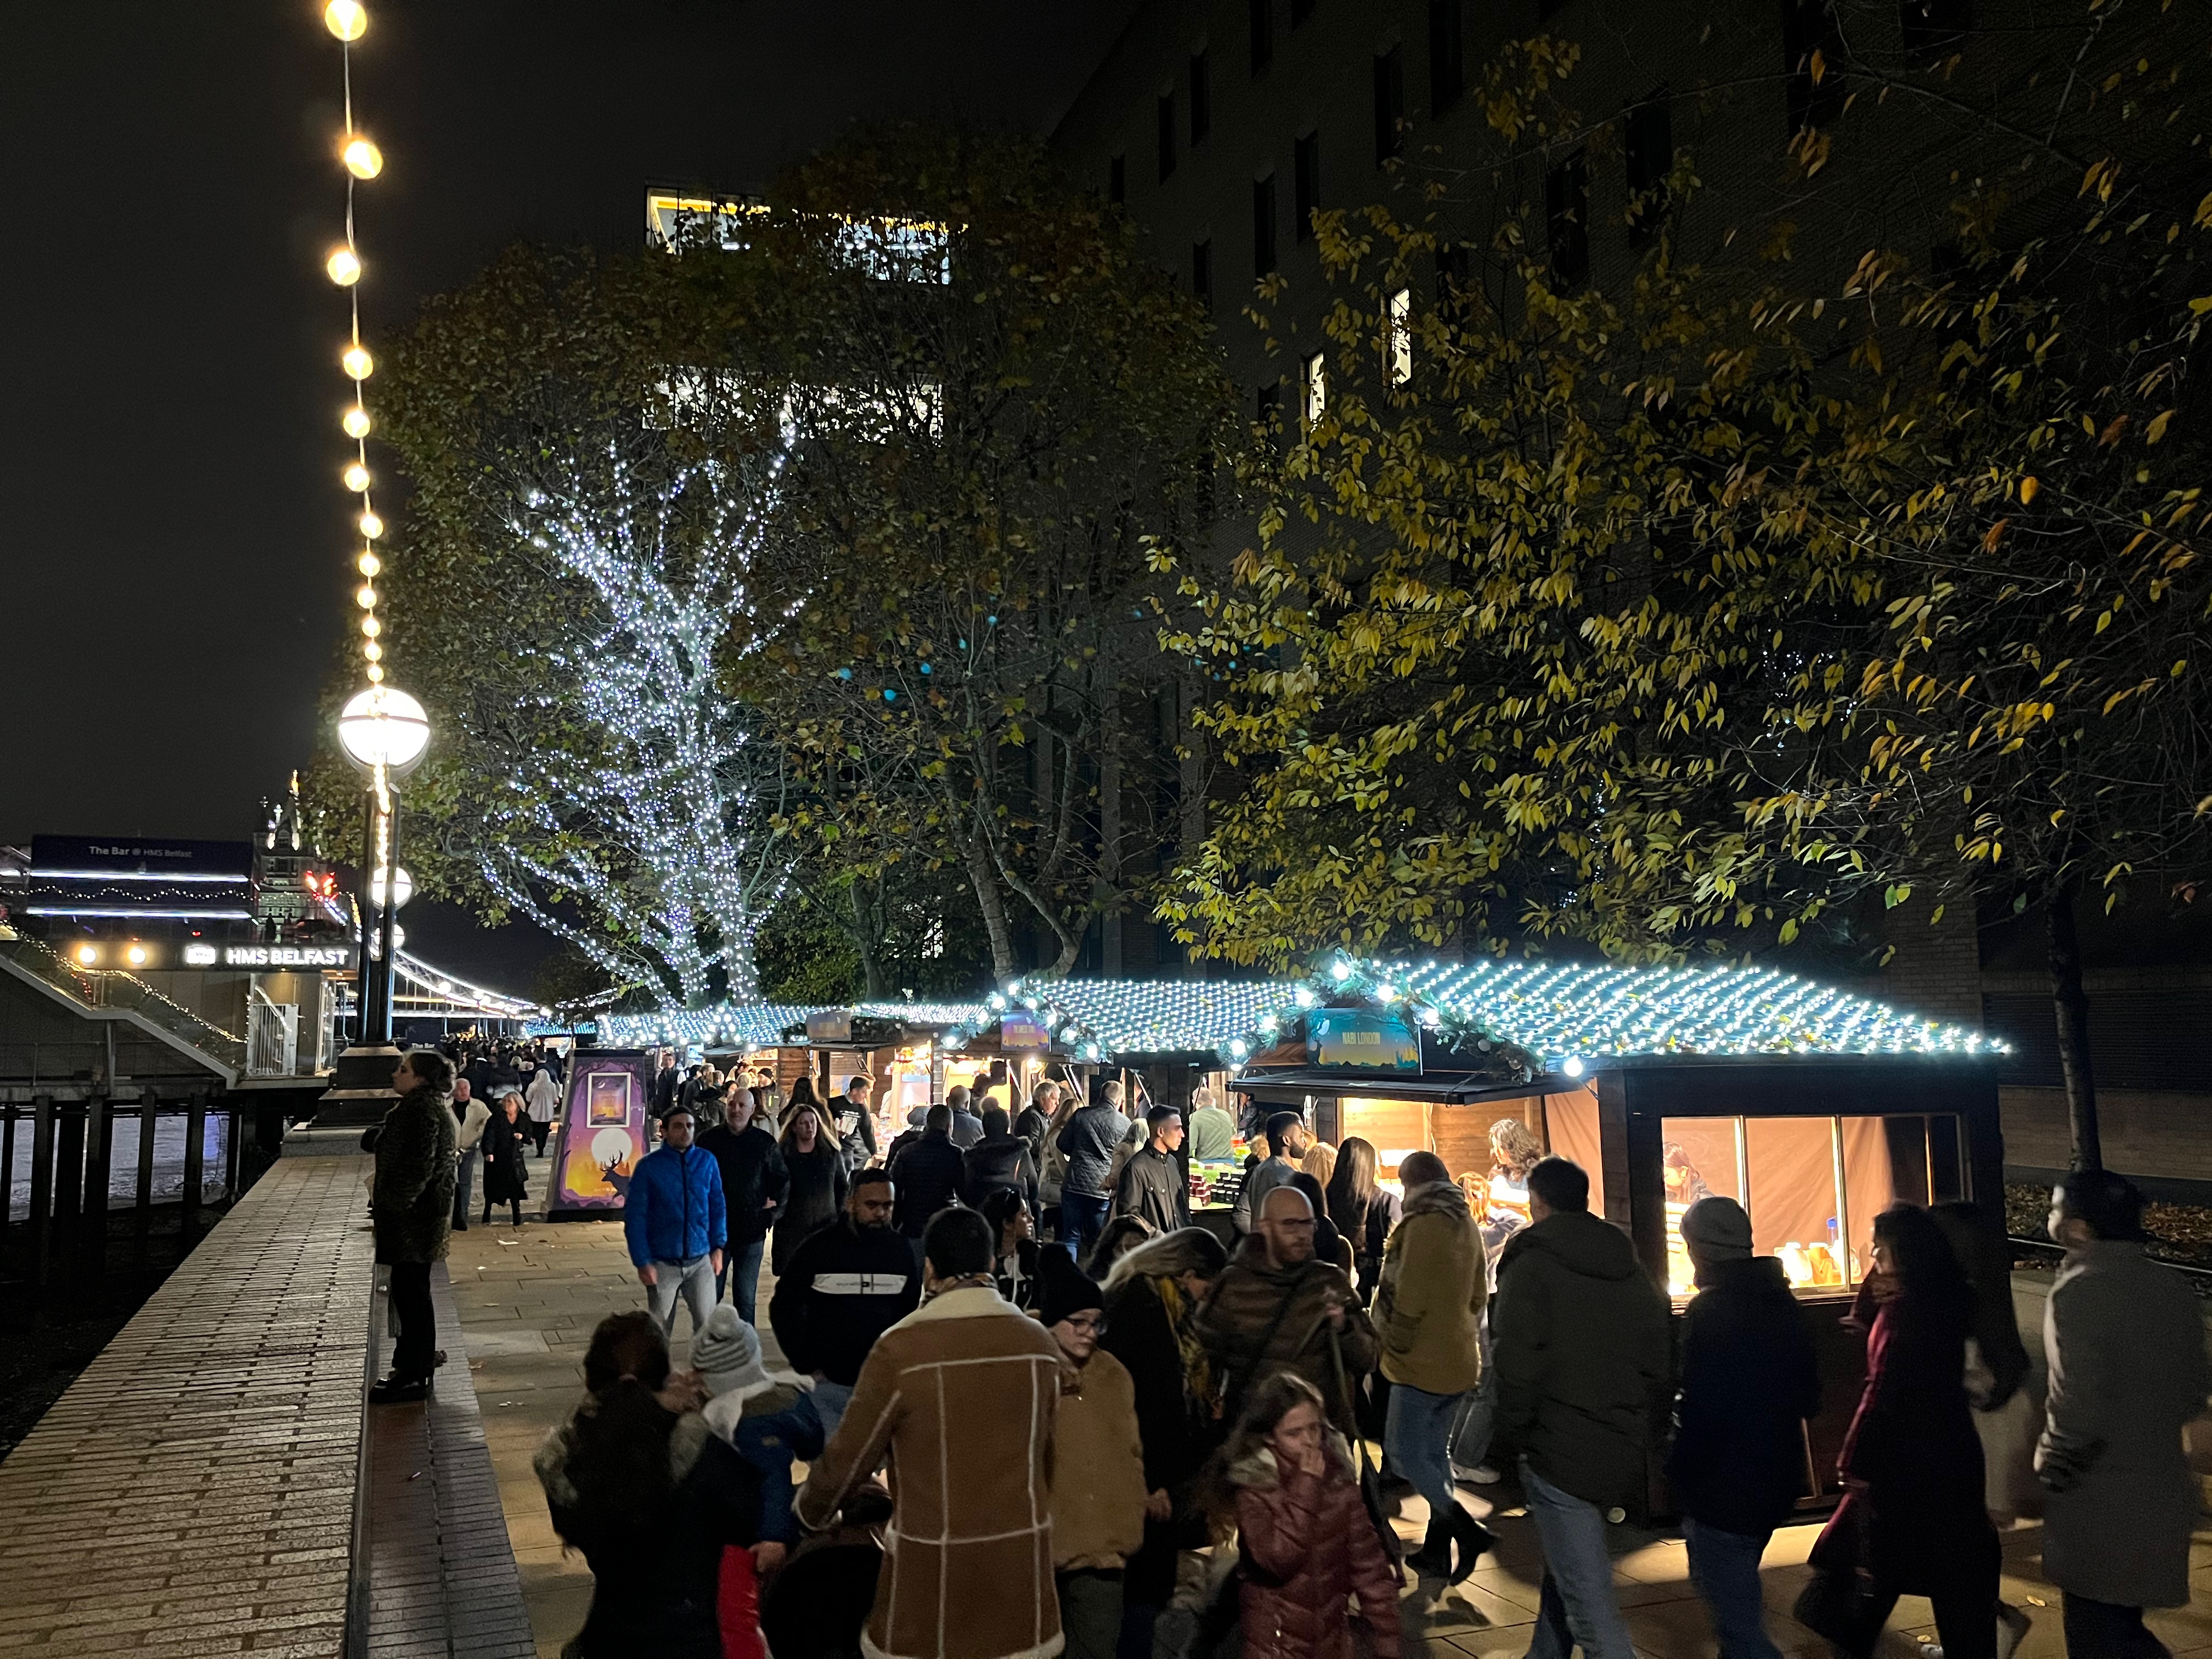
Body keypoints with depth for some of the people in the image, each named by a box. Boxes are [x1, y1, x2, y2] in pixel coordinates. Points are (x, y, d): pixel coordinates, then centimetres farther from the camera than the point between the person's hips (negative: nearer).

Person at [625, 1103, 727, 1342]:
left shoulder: (706, 1162, 0)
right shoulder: (649, 1166, -8)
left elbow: (717, 1206, 8)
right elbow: (634, 1216, -6)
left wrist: (718, 1246, 2)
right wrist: (642, 1262, -9)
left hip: (700, 1260, 2)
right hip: (662, 1263, -1)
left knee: (707, 1323, -2)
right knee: (660, 1330, 11)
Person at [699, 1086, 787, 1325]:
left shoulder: (766, 1142, 1)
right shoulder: (709, 1140, 0)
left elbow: (783, 1180, 8)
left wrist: (773, 1213, 0)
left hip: (751, 1231, 0)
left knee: (746, 1298, 7)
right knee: (711, 1296, 8)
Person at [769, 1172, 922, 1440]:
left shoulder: (901, 1250, 3)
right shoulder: (818, 1248, -4)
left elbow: (912, 1311, 14)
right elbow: (783, 1308, 1)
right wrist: (806, 1367, -4)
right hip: (826, 1382, -2)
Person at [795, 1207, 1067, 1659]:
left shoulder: (901, 1348, -14)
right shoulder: (1040, 1344, -3)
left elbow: (849, 1455, -4)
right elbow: (1045, 1453, 9)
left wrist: (810, 1511, 17)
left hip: (935, 1561, -3)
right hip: (1022, 1552, 3)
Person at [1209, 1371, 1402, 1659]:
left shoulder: (1338, 1475, -3)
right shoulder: (1253, 1486, -13)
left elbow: (1367, 1561, -2)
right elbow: (1279, 1559, -24)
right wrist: (1305, 1487, -24)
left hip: (1333, 1630, 3)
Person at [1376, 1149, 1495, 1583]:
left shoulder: (1423, 1225, -17)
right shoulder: (1467, 1224, 10)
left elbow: (1409, 1298, -19)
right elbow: (1479, 1294, 17)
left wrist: (1395, 1346, -7)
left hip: (1423, 1363, -9)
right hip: (1459, 1358, 9)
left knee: (1405, 1453, -3)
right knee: (1435, 1452, 15)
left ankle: (1467, 1530, -10)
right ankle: (1437, 1550, 18)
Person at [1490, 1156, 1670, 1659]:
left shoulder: (1532, 1261, -9)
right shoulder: (1631, 1267, 10)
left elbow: (1517, 1362, -16)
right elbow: (1659, 1357, 10)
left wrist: (1513, 1432, -4)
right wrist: (1636, 1424, 17)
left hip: (1560, 1448, -7)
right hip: (1624, 1449, 7)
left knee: (1590, 1603, -5)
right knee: (1568, 1567, 25)